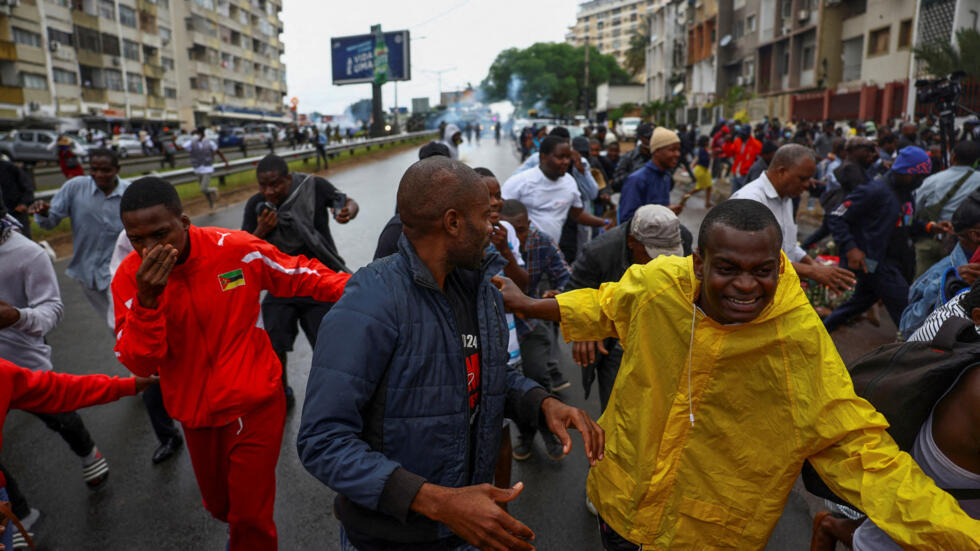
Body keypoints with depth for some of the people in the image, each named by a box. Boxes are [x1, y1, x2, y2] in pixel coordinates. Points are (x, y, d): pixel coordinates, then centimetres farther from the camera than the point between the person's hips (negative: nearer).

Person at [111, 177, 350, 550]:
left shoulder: (236, 249, -18)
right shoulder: (130, 278, -12)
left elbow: (299, 274, -4)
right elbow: (139, 364, -16)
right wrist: (147, 300, -32)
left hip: (255, 407, -3)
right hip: (197, 418, 3)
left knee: (250, 518, 4)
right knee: (220, 506, 25)